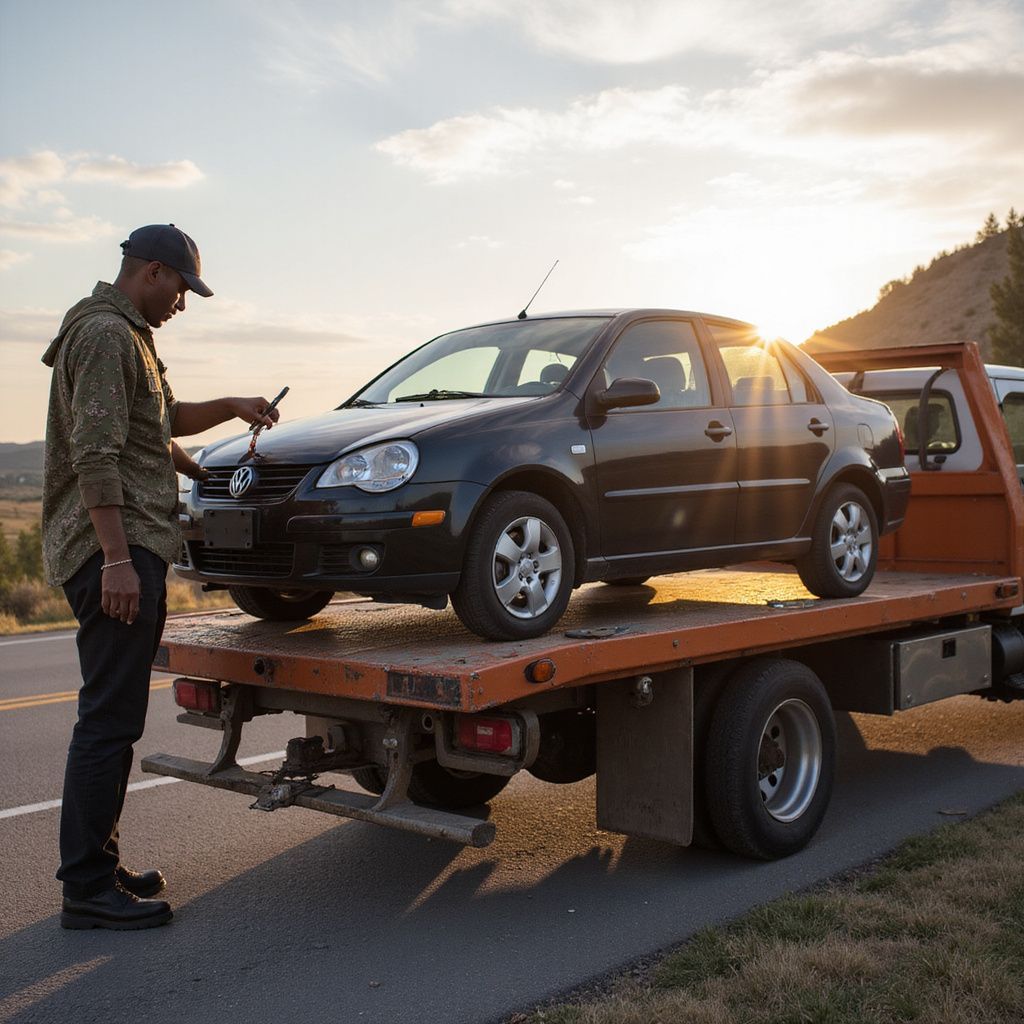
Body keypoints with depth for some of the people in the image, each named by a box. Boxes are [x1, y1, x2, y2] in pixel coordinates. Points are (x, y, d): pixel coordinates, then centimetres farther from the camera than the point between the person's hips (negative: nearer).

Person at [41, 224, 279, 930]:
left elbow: (163, 419, 36)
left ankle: (99, 866, 22)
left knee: (115, 718, 13)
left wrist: (230, 408, 23)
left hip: (131, 550, 11)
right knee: (109, 720, -9)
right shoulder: (104, 334, -10)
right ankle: (88, 890, -3)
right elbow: (95, 455, -20)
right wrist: (116, 557, -25)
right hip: (114, 551, -11)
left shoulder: (127, 336, 23)